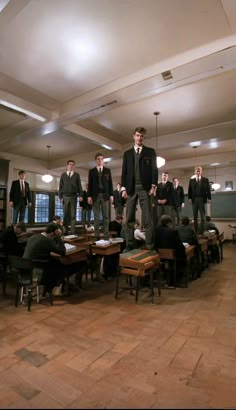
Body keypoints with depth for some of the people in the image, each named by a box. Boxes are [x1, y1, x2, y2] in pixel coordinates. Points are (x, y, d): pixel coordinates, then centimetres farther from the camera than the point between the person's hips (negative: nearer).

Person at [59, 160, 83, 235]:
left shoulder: (77, 175, 9)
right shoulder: (63, 175, 12)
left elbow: (79, 185, 4)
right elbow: (60, 186, 9)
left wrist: (80, 195, -6)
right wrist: (60, 196, 1)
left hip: (73, 196, -1)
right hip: (65, 196, 1)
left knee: (73, 215, -1)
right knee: (65, 214, 2)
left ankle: (73, 231, 1)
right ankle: (65, 230, 10)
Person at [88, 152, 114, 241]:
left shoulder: (107, 170, 11)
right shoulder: (91, 171, 9)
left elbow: (110, 183, 8)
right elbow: (90, 184, 5)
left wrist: (111, 195, 0)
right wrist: (89, 196, -4)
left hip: (105, 195, 0)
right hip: (95, 195, 0)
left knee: (106, 216, 0)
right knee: (96, 217, 1)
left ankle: (106, 235, 4)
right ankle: (96, 235, 6)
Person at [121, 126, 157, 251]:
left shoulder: (150, 151, 10)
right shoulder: (127, 153, 16)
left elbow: (154, 169, 4)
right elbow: (124, 172, 11)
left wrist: (153, 186, -8)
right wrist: (123, 188, 0)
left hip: (144, 187, -2)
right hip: (131, 188, 3)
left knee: (147, 218, -5)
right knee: (129, 218, 3)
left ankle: (150, 245, -2)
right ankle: (129, 244, 10)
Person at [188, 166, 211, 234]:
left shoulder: (205, 180, 7)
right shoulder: (191, 180, 9)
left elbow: (208, 189, 3)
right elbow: (190, 190, 5)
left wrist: (209, 198, -4)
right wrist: (189, 198, -4)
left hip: (202, 199, -1)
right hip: (194, 199, 2)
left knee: (203, 215, 2)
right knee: (195, 216, 5)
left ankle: (203, 230, 7)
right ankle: (196, 230, 12)